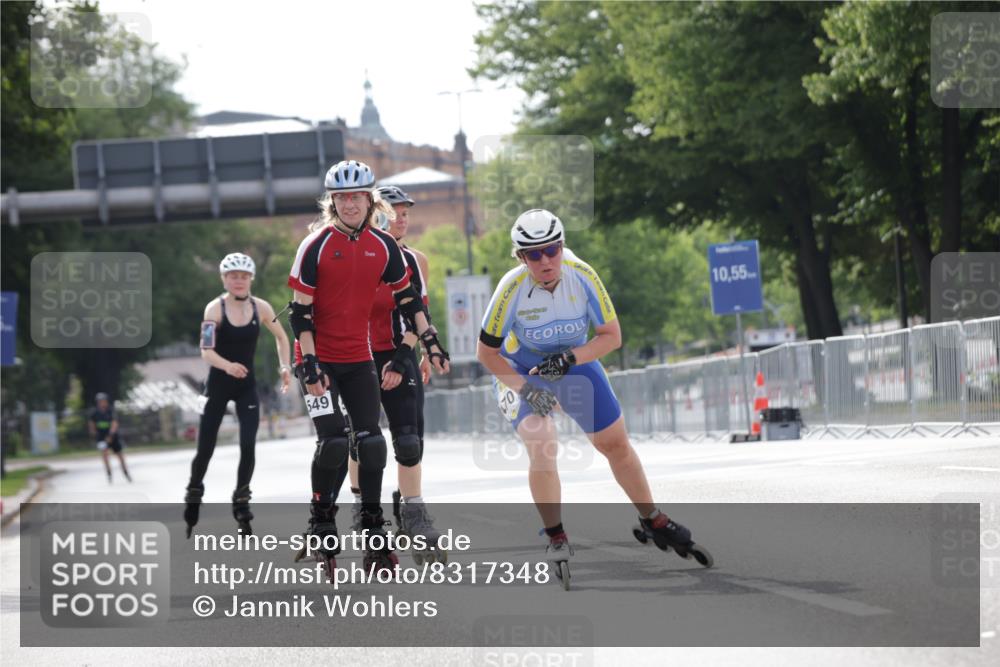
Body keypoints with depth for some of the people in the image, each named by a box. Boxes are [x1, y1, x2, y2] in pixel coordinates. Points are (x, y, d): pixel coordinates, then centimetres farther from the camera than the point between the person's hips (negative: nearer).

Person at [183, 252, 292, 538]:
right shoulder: (215, 308, -14)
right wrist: (227, 366, -44)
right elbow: (206, 351, -26)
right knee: (205, 448, 0)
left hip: (247, 386, 2)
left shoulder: (260, 308, -5)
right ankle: (193, 497, 23)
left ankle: (241, 502, 4)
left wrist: (285, 367, 3)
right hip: (218, 384, -2)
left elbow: (281, 337, 14)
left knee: (248, 446, -11)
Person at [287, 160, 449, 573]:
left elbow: (408, 299, 13)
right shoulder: (316, 246, -10)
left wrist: (429, 341, 7)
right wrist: (309, 364, -17)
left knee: (370, 443, -1)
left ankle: (374, 535, 5)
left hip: (359, 360, 4)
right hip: (320, 360, -4)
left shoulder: (384, 247, 2)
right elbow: (300, 311, -11)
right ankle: (321, 525, 5)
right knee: (334, 442, -12)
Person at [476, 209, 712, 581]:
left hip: (576, 363, 3)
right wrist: (524, 388, -28)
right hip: (520, 371, -3)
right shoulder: (512, 289, -30)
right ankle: (556, 539, -8)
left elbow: (612, 336, -15)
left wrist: (569, 359, -29)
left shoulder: (582, 277, -24)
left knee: (616, 446, 9)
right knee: (542, 449, -24)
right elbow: (486, 352, -18)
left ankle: (653, 522, 29)